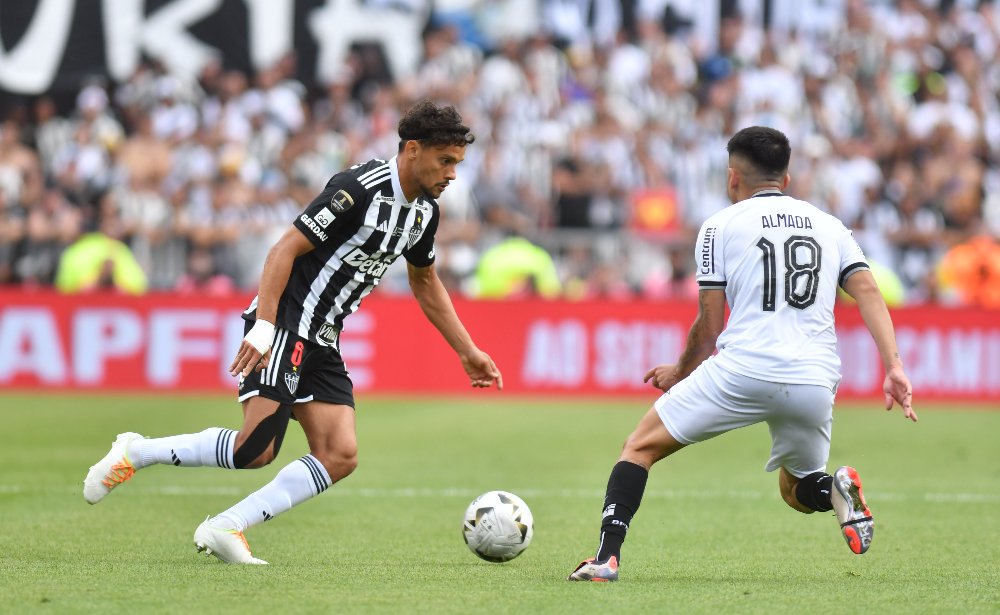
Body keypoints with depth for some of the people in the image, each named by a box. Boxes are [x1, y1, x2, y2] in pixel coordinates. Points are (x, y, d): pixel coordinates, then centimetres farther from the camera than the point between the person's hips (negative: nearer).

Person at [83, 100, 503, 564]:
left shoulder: (424, 211, 10)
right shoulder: (360, 189, -17)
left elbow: (425, 281, 28)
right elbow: (286, 249, -19)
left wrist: (467, 352, 26)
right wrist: (263, 326, -28)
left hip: (322, 342, 9)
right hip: (285, 328, -9)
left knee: (339, 456, -7)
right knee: (256, 449, -18)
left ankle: (226, 528, -7)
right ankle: (135, 453, 1)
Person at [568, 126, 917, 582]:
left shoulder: (720, 225, 9)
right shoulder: (828, 224, 19)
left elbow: (709, 327, 7)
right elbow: (868, 293, 4)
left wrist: (680, 372, 26)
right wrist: (894, 368, -4)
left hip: (742, 373, -4)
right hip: (816, 382, 4)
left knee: (640, 447, 11)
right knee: (795, 491, 26)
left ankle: (607, 557, -7)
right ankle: (835, 490, -10)